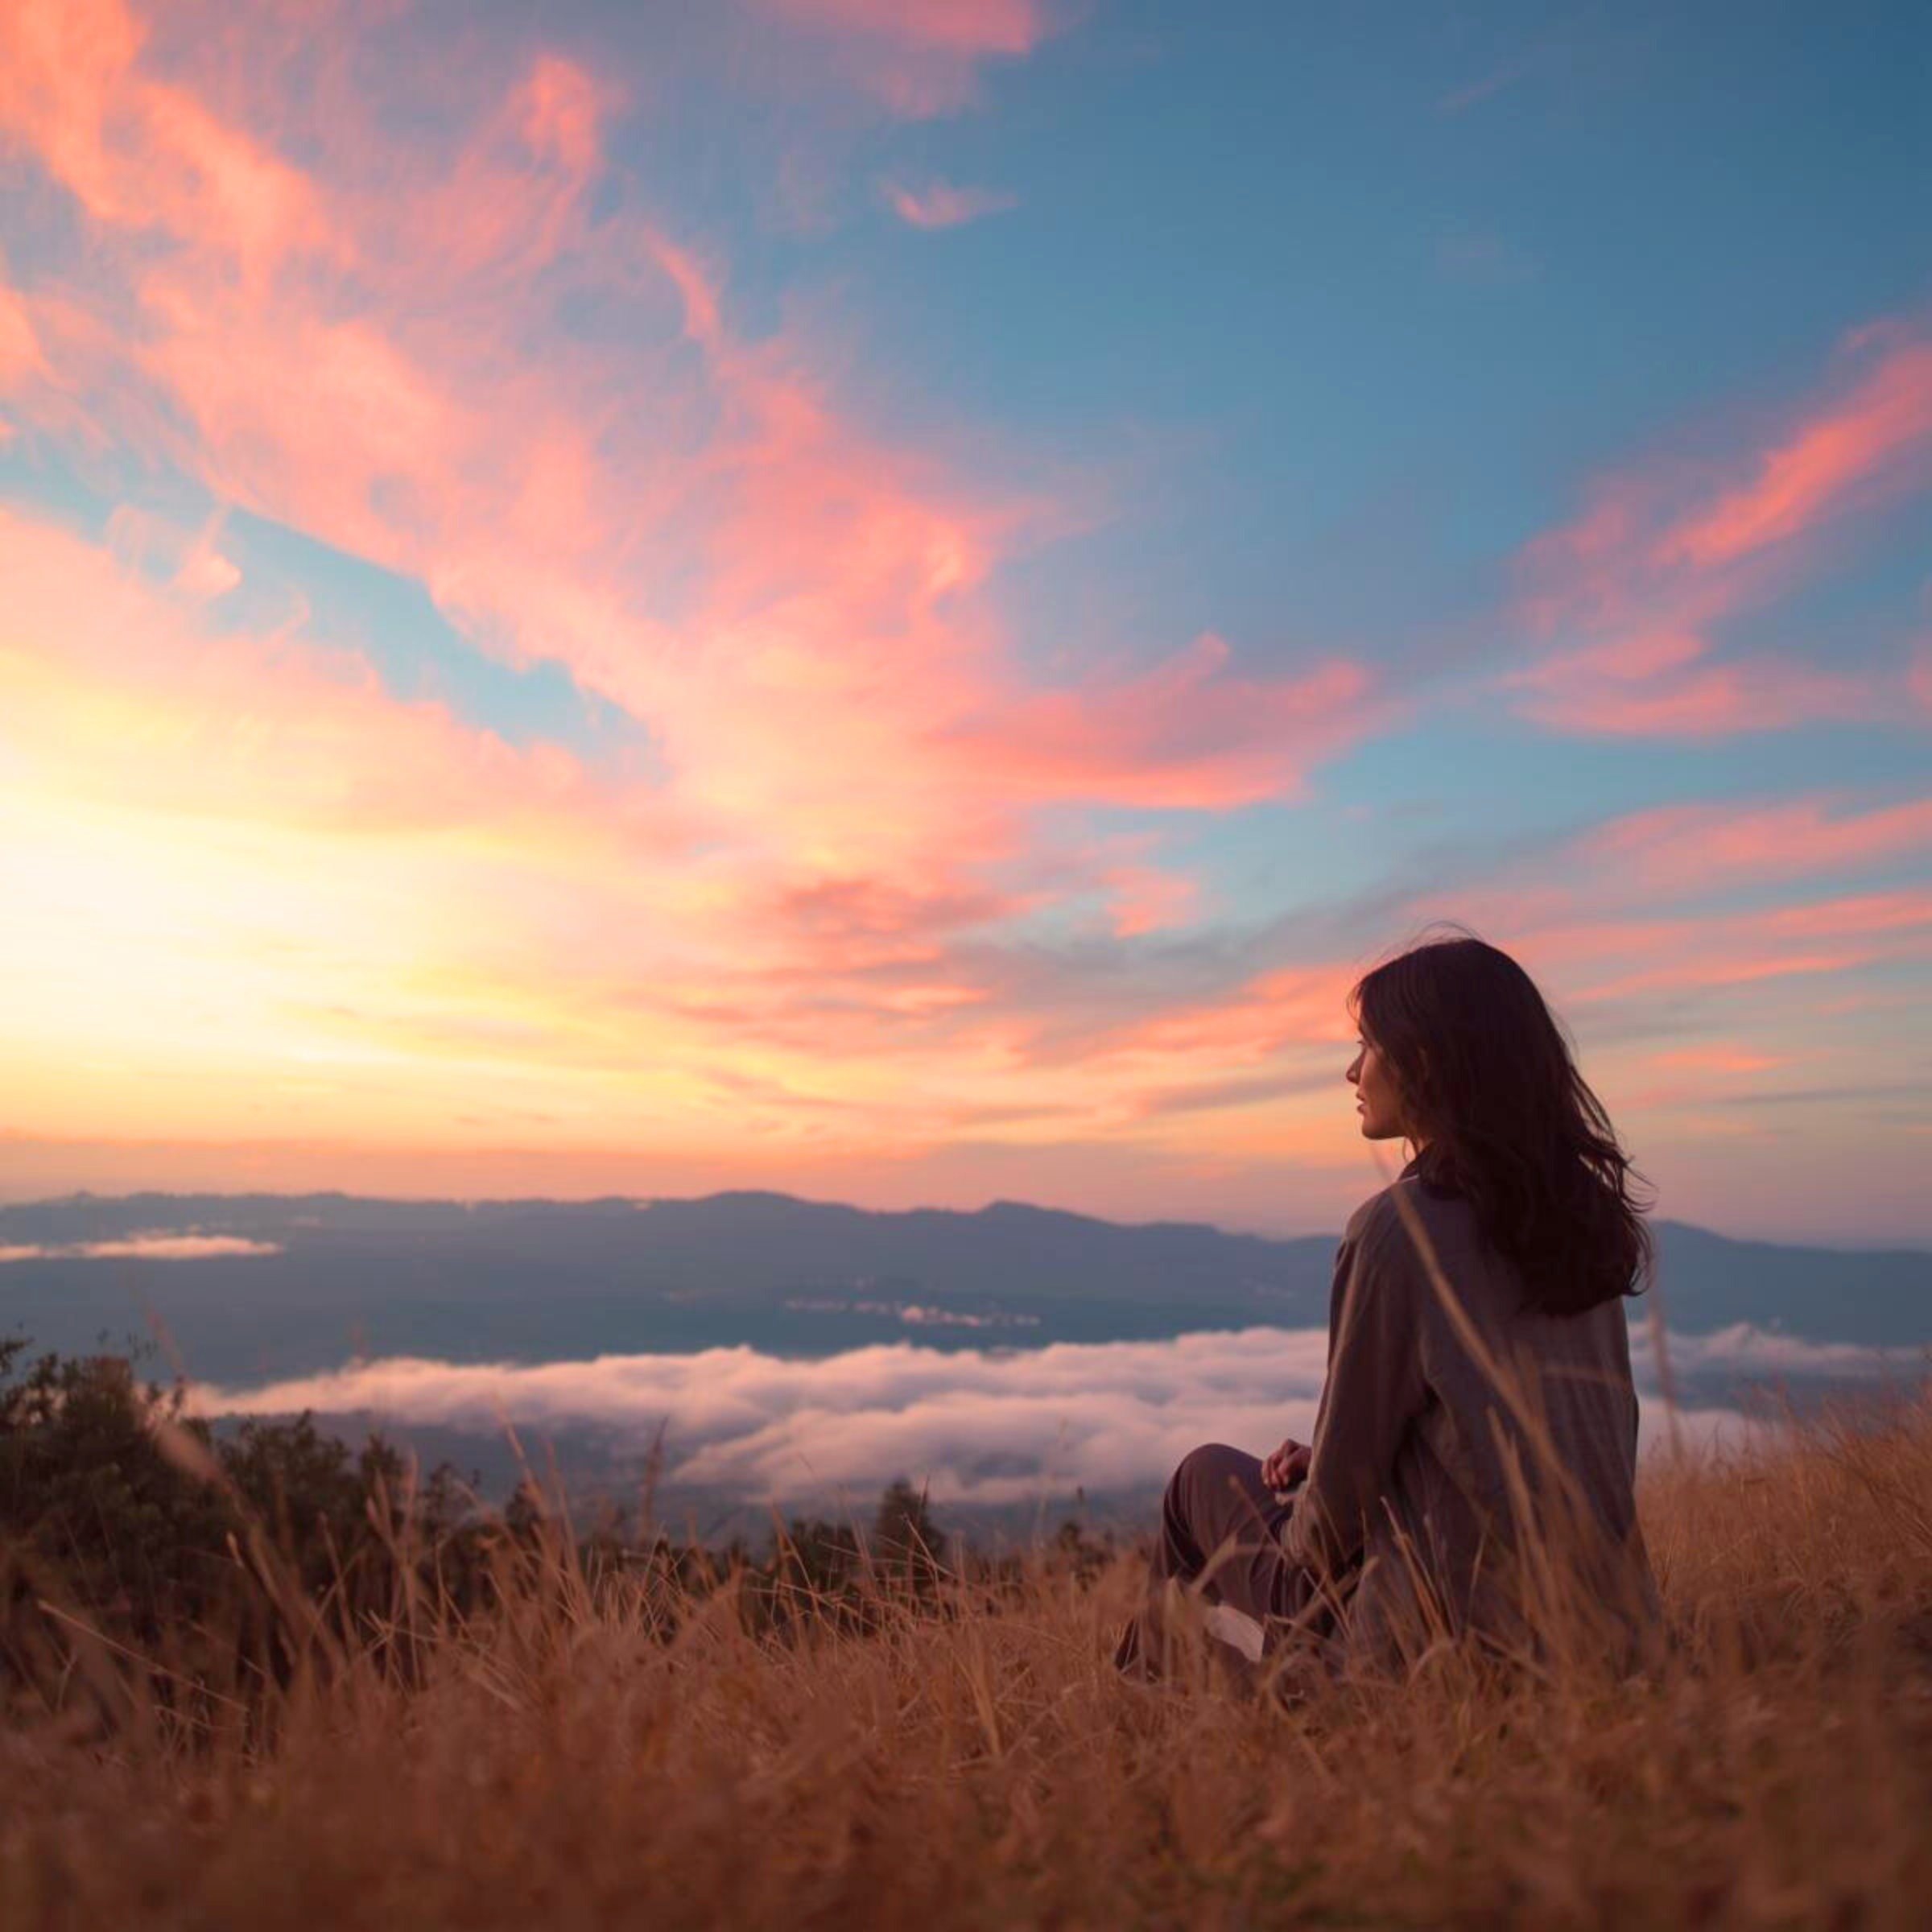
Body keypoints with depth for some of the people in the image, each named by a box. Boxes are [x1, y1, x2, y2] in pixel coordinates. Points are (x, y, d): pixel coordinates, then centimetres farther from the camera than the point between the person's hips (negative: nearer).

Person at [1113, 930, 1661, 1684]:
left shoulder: (1396, 1229, -21)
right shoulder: (1582, 1210, 1)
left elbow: (1346, 1478, -13)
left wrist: (1295, 1563, 7)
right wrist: (1331, 1461, 12)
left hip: (1458, 1641, -7)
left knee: (1207, 1477, 15)